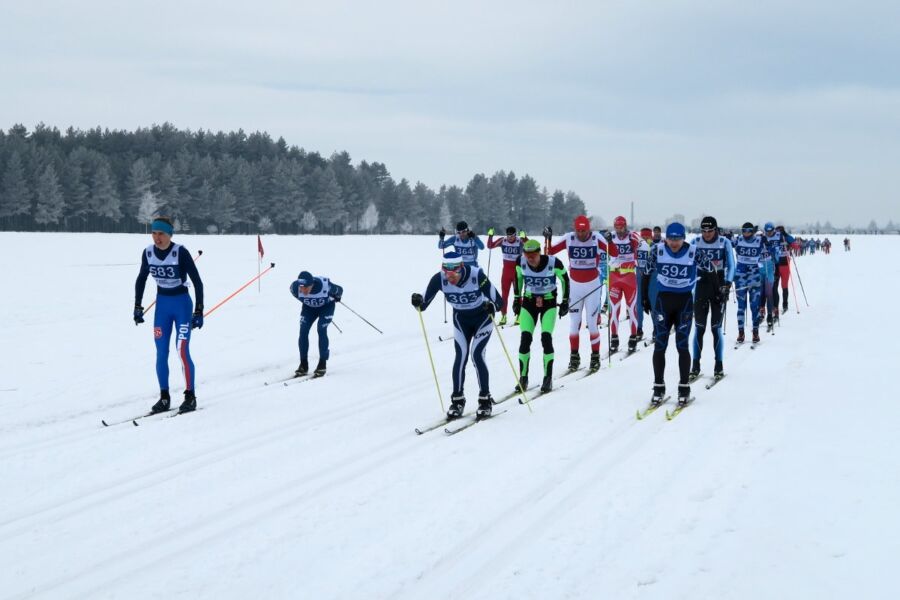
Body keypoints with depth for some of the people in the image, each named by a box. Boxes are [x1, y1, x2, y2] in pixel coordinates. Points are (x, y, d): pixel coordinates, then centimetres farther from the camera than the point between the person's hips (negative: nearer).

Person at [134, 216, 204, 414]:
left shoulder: (180, 252, -19)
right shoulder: (148, 253, -4)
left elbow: (197, 282, -15)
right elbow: (141, 279, 12)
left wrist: (199, 311, -17)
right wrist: (137, 307, 10)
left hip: (182, 303, -5)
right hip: (162, 303, 5)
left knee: (182, 351, -11)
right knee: (161, 353, 4)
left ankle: (190, 396, 1)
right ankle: (164, 397, 13)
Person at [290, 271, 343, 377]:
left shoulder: (324, 285, -40)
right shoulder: (295, 287, -32)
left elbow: (339, 290, -17)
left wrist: (336, 297, 2)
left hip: (327, 306, -3)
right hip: (309, 307, 3)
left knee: (321, 330, -19)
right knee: (303, 331, -11)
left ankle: (322, 365, -9)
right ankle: (303, 365, -1)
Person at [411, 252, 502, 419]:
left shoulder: (477, 275, -34)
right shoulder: (439, 279, -25)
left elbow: (498, 301, -31)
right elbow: (424, 303, -20)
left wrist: (491, 305, -52)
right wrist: (418, 302, -43)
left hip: (483, 317, -3)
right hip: (461, 319, 3)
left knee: (477, 355, -13)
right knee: (461, 356, -9)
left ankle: (485, 400, 0)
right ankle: (457, 400, 5)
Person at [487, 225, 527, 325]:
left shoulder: (520, 241, -14)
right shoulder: (502, 240, -6)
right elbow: (490, 246, -2)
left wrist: (524, 238, -47)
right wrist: (490, 236, -18)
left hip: (517, 271, -3)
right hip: (506, 271, 3)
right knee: (504, 294, 6)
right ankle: (503, 316, 13)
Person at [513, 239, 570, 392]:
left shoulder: (554, 263, -22)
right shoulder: (521, 262, -15)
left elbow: (565, 280, -4)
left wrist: (565, 302, 0)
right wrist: (517, 299, 12)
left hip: (549, 303, -2)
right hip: (528, 302, 2)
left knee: (546, 338, -14)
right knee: (525, 339, -8)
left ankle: (548, 378, -6)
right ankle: (523, 378, 3)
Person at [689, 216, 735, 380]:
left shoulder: (724, 242, -2)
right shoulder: (695, 242, 2)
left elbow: (730, 265, -2)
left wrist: (727, 284, -15)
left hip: (719, 287, -1)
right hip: (701, 285, 2)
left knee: (716, 327, -3)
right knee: (699, 327, 0)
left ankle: (719, 366, 5)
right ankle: (695, 365, 7)